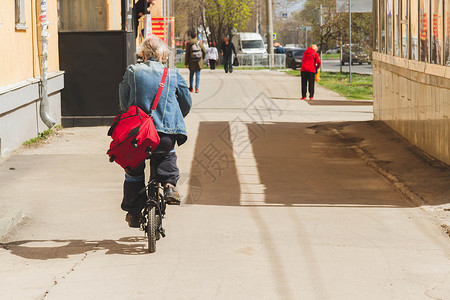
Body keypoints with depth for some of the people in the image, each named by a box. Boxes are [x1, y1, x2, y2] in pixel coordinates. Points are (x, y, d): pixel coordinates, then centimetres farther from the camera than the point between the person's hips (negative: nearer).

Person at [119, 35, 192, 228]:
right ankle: (169, 185, 11)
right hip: (166, 133, 1)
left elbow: (123, 103, 11)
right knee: (168, 155, 34)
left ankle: (133, 212, 24)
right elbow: (187, 103, 15)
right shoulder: (173, 75, 4)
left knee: (134, 170, 20)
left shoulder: (132, 72, 3)